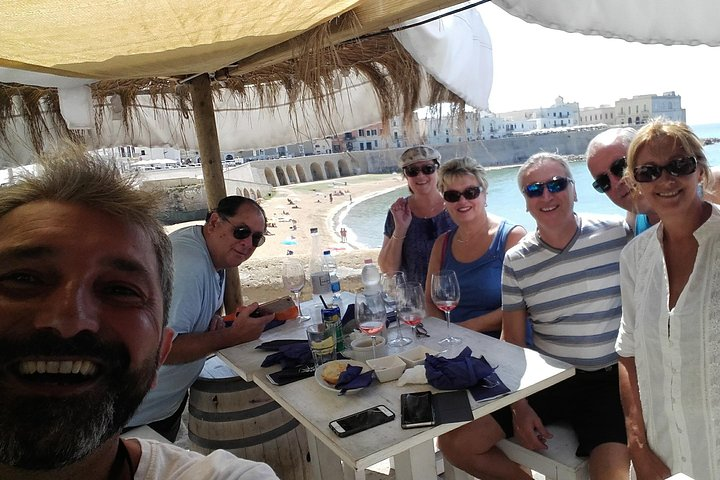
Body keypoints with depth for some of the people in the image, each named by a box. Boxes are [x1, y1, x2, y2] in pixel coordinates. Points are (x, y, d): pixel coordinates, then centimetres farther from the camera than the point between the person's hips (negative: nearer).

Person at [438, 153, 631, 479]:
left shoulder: (617, 233, -5)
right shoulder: (516, 261, 1)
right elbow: (512, 341, 5)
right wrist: (520, 407, -2)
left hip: (608, 381, -2)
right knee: (455, 443, -4)